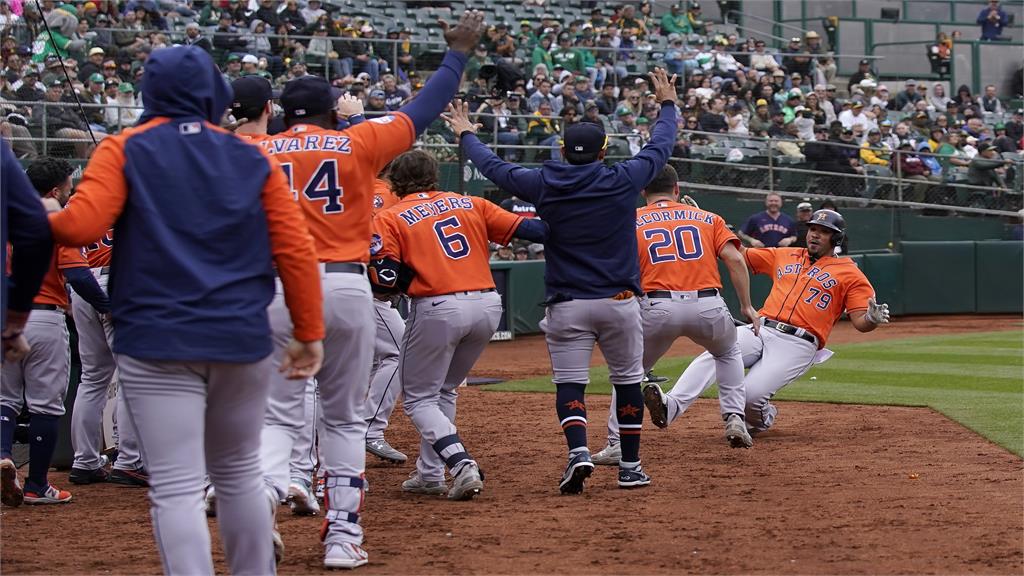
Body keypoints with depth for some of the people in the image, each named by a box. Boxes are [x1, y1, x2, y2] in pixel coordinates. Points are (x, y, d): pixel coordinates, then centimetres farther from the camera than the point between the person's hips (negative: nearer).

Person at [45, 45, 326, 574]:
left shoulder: (124, 150, 0)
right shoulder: (253, 159, 8)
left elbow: (80, 225, -13)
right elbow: (297, 250, 3)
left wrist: (41, 222, 9)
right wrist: (311, 333, 9)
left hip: (156, 342, -3)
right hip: (243, 341, 3)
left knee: (176, 489, -6)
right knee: (239, 475, 19)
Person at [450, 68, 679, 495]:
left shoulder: (544, 185, -2)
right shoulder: (622, 181, -4)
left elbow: (494, 167, 13)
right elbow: (660, 147, 12)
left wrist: (466, 135, 31)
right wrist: (667, 104, 30)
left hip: (566, 304, 0)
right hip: (619, 300, 0)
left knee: (569, 382, -1)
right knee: (628, 379, 12)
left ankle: (579, 453, -24)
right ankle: (630, 467, 14)